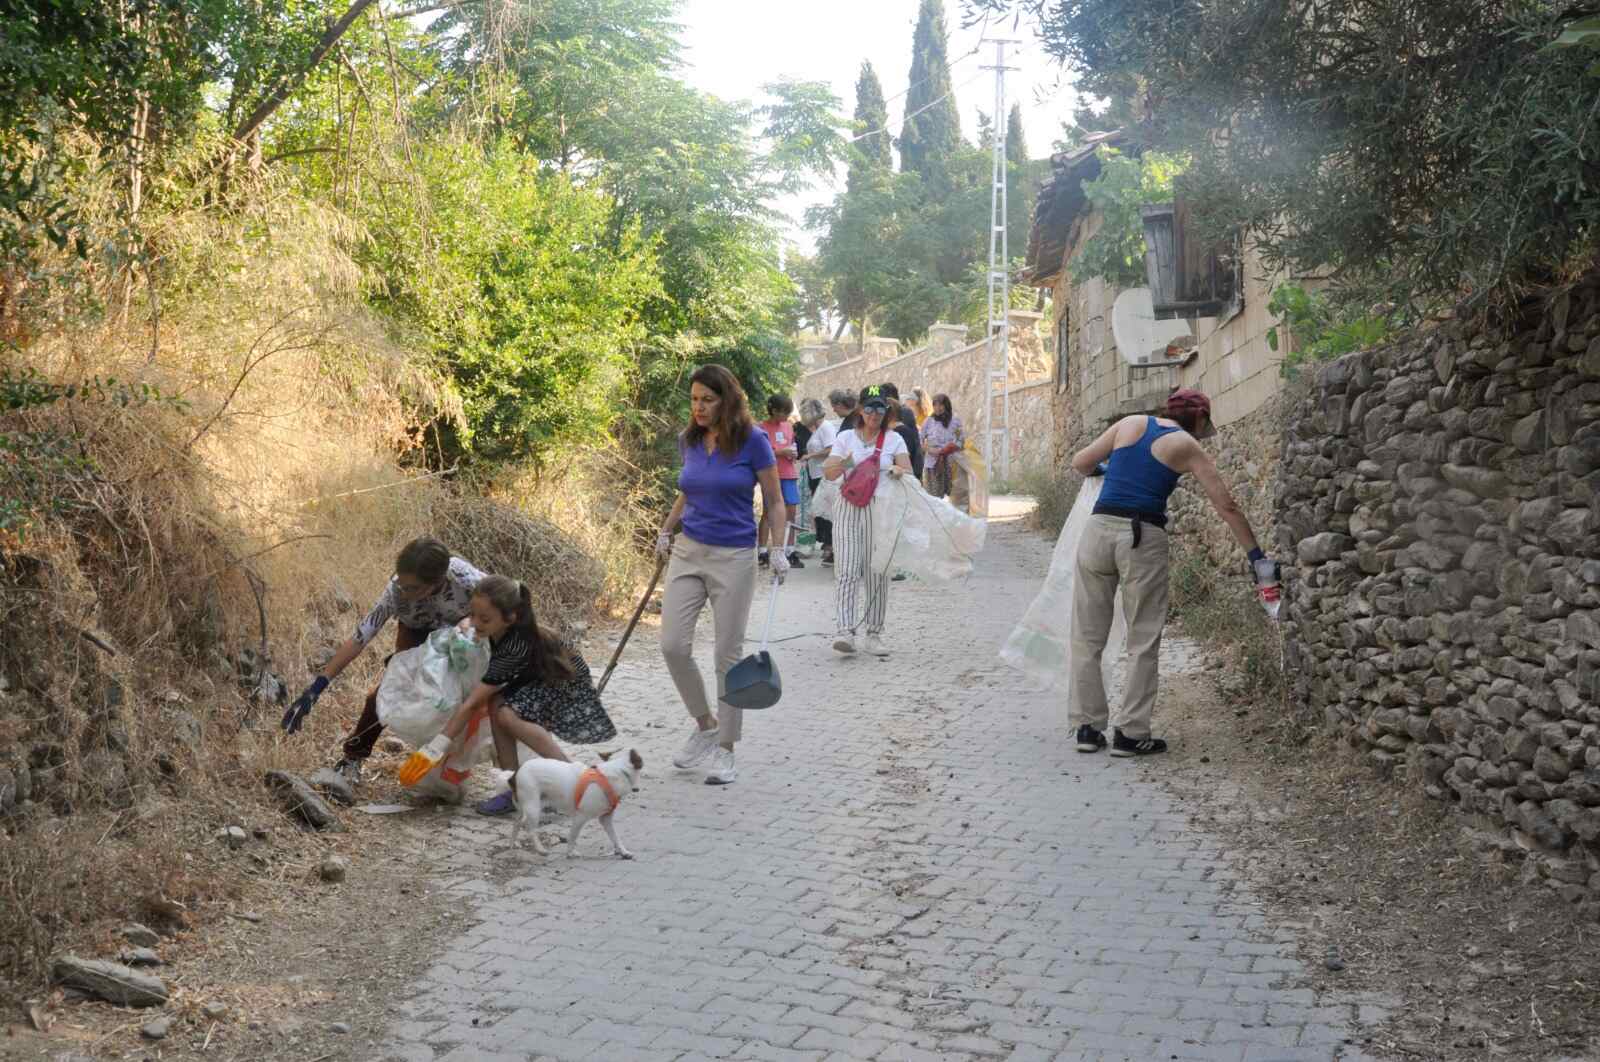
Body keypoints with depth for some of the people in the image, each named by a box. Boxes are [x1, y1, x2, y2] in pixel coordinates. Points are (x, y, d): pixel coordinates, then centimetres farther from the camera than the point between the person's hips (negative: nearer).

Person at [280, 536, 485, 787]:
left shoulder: (465, 578, -43)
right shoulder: (396, 591, -38)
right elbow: (359, 638, -36)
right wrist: (316, 687, -40)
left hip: (459, 628, 0)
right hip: (416, 631, 0)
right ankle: (352, 757, 3)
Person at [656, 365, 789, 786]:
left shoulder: (753, 441, -9)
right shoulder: (688, 441, 5)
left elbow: (774, 501, -2)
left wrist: (778, 551, -11)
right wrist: (666, 530, 18)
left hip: (734, 558, -4)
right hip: (688, 552, 4)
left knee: (728, 654, 1)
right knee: (673, 645, -5)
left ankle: (725, 749, 13)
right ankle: (705, 725, 17)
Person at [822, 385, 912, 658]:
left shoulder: (894, 439, 9)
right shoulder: (846, 437, 9)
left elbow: (909, 472, 0)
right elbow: (828, 473, 2)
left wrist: (898, 471, -22)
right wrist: (845, 464, -18)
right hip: (850, 509, 0)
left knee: (878, 573, 1)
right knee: (847, 571, -11)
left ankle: (874, 634, 8)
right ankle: (846, 631, -17)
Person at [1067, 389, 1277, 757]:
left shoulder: (1131, 424, 14)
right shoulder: (1187, 446, 7)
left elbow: (1080, 462, 15)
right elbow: (1226, 506, 5)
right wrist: (1257, 557, 9)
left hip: (1099, 529, 3)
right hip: (1143, 538, -3)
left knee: (1088, 637, 10)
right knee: (1143, 642, 8)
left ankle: (1088, 727, 11)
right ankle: (1131, 733, 7)